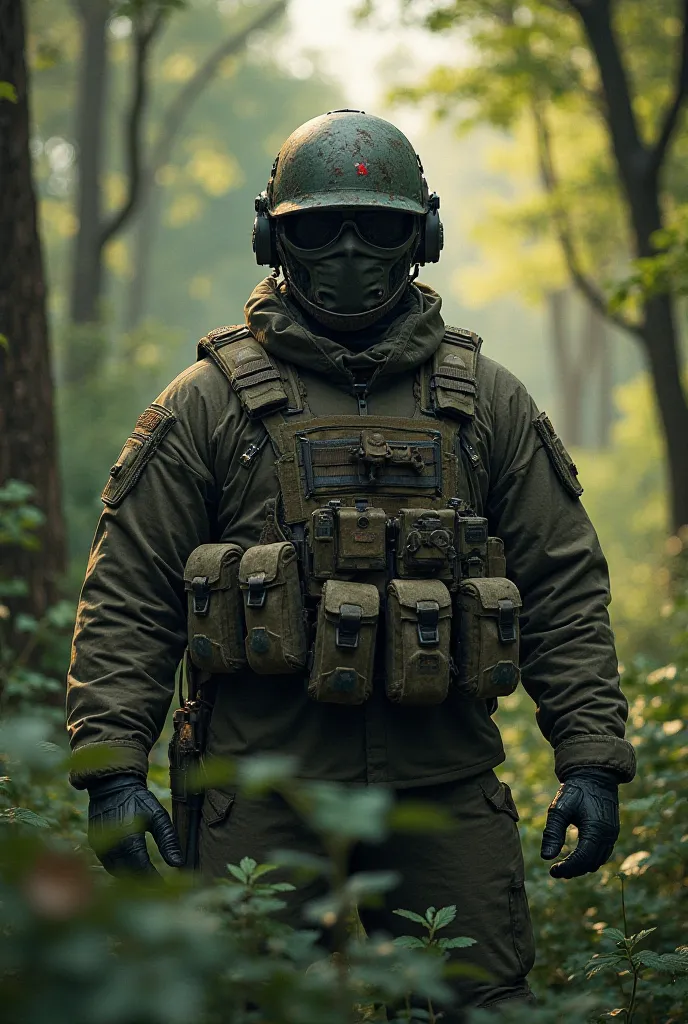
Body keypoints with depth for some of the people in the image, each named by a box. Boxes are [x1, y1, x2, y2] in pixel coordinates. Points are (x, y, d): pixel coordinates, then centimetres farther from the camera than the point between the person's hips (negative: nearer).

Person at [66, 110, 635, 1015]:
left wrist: (592, 761, 1)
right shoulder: (210, 404, 5)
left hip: (449, 796, 2)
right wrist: (114, 769, -7)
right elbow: (126, 600, 3)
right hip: (264, 810, -1)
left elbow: (566, 590, 10)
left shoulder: (489, 404, 11)